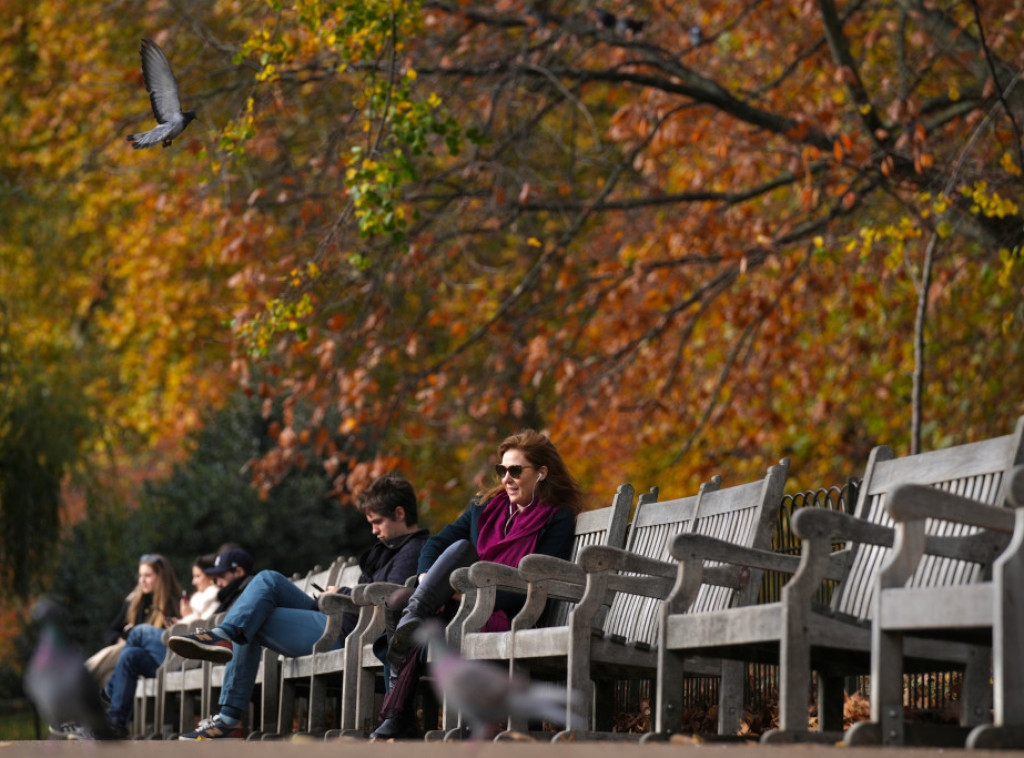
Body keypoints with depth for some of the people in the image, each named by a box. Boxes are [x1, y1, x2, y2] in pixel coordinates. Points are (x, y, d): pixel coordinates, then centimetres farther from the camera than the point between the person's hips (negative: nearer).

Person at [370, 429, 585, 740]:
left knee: (462, 549, -26)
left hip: (505, 617, -5)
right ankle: (398, 720, -27)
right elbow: (437, 543, 15)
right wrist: (427, 584, -7)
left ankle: (412, 621, -47)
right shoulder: (485, 506, 20)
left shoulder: (558, 520, 2)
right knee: (397, 601, -24)